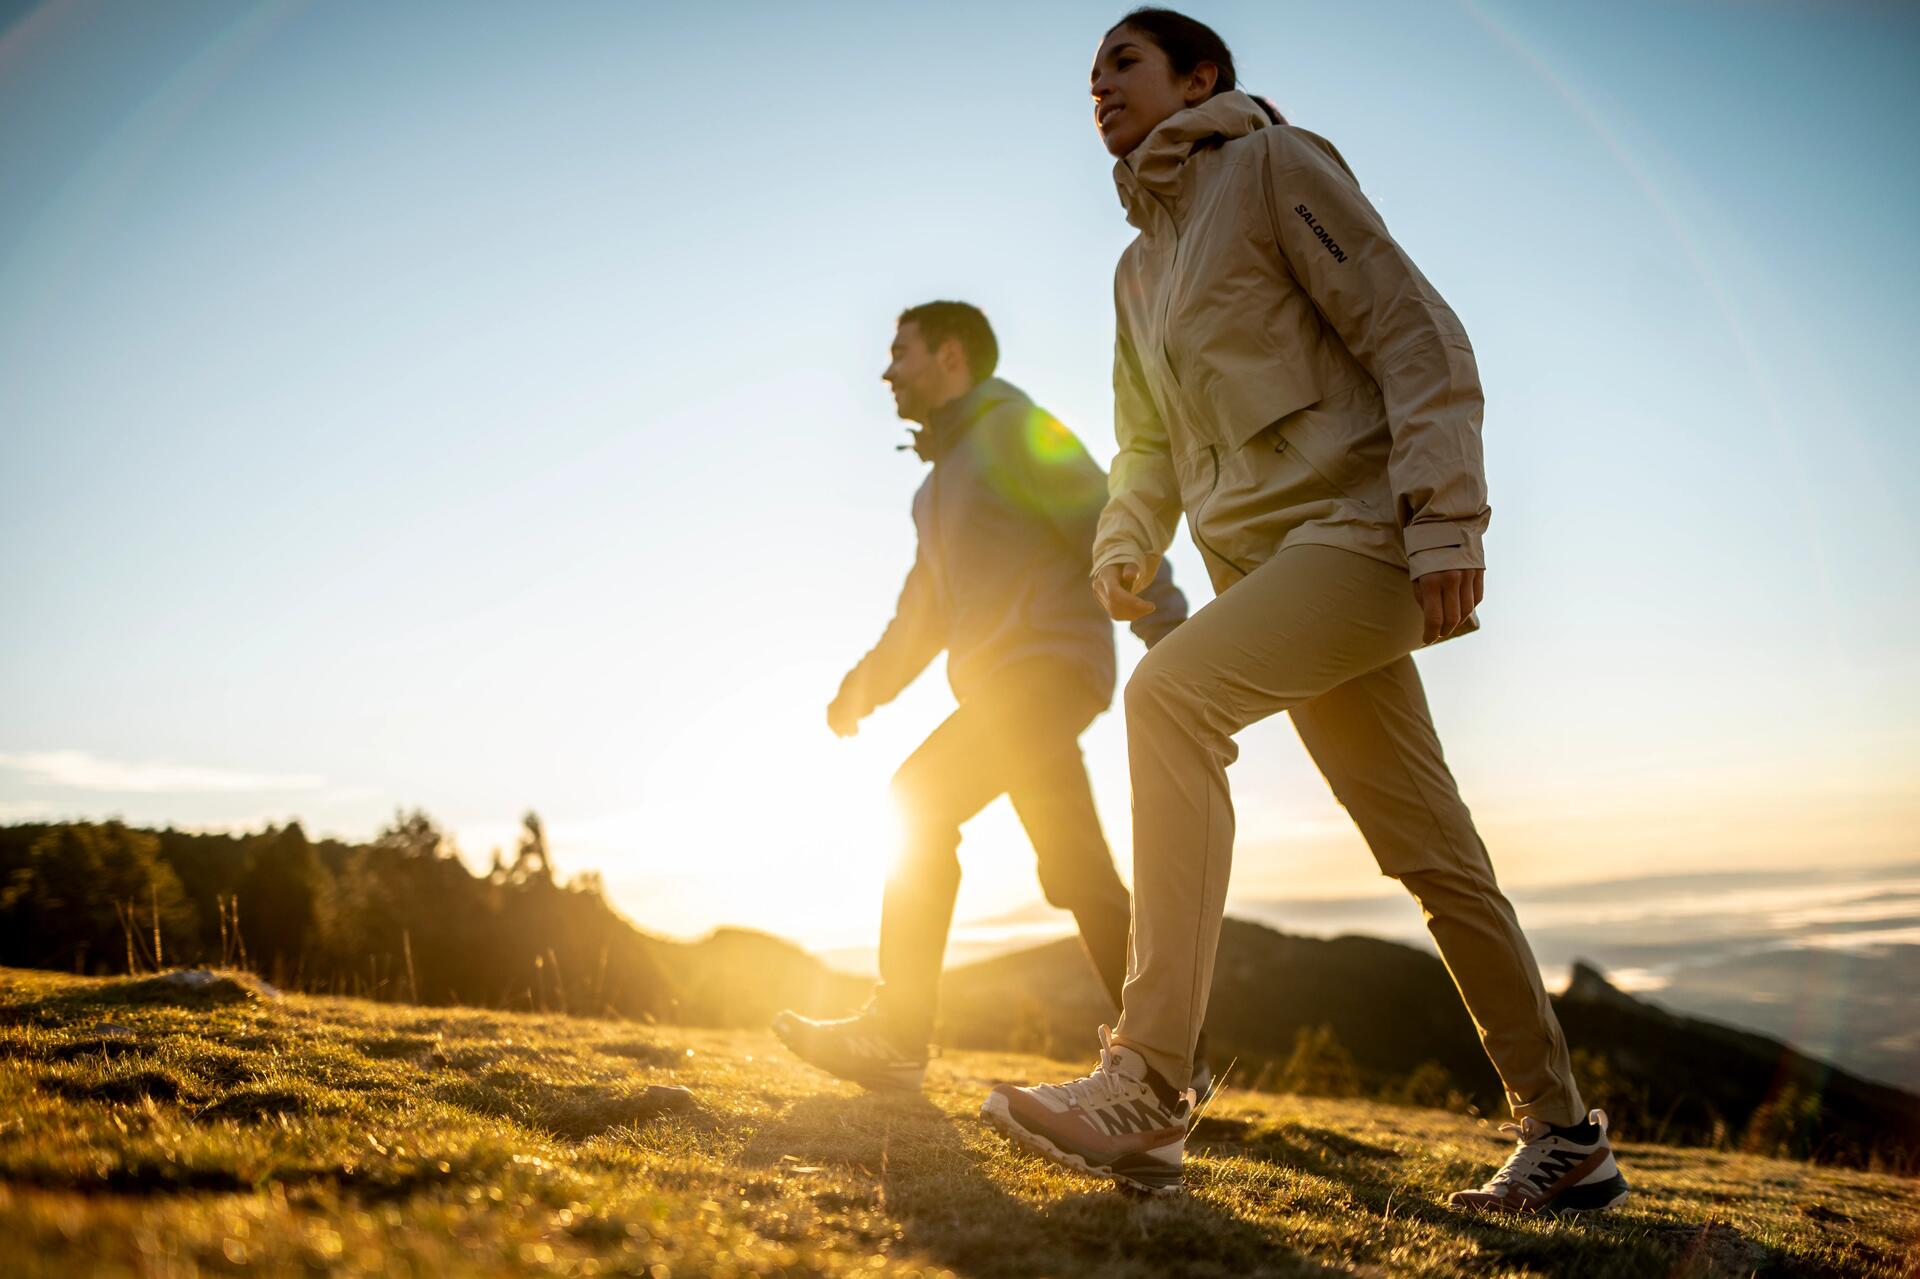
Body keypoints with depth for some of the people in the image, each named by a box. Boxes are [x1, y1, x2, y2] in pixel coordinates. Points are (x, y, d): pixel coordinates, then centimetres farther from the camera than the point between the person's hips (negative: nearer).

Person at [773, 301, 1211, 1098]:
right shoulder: (942, 480, 23)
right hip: (1006, 682, 10)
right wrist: (869, 683, 10)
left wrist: (1179, 648, -19)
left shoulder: (1014, 427, -5)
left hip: (1048, 668, -9)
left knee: (923, 800, -20)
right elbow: (925, 606, 21)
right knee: (1079, 872, 8)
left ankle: (896, 1036, -21)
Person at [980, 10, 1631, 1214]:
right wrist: (1125, 543, 3)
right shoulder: (1141, 265, 22)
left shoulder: (1275, 163, 0)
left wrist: (1444, 520, -18)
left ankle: (1146, 1090, -29)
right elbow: (1152, 438, 23)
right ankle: (1565, 1133, 17)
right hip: (1264, 558, 8)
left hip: (1358, 522, -8)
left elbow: (1419, 336, -9)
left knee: (1171, 694, -28)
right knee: (1431, 852, 7)